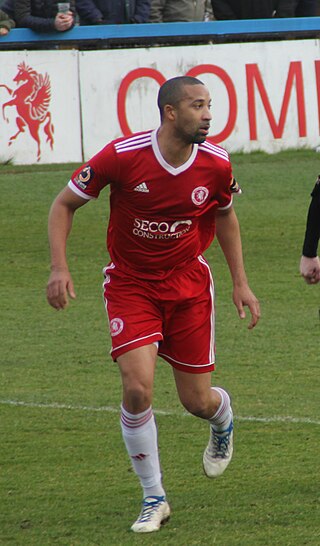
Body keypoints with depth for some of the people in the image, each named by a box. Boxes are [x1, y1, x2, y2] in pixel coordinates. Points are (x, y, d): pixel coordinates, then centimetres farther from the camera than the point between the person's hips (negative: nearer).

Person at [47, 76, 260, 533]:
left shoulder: (216, 164, -10)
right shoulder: (122, 156, -19)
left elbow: (225, 216, 12)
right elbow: (64, 205, -7)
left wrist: (240, 282, 8)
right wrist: (59, 267, -18)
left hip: (188, 284, 2)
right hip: (130, 285, -2)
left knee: (198, 401, 4)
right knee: (137, 388, -19)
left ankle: (223, 422, 45)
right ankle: (154, 499, -1)